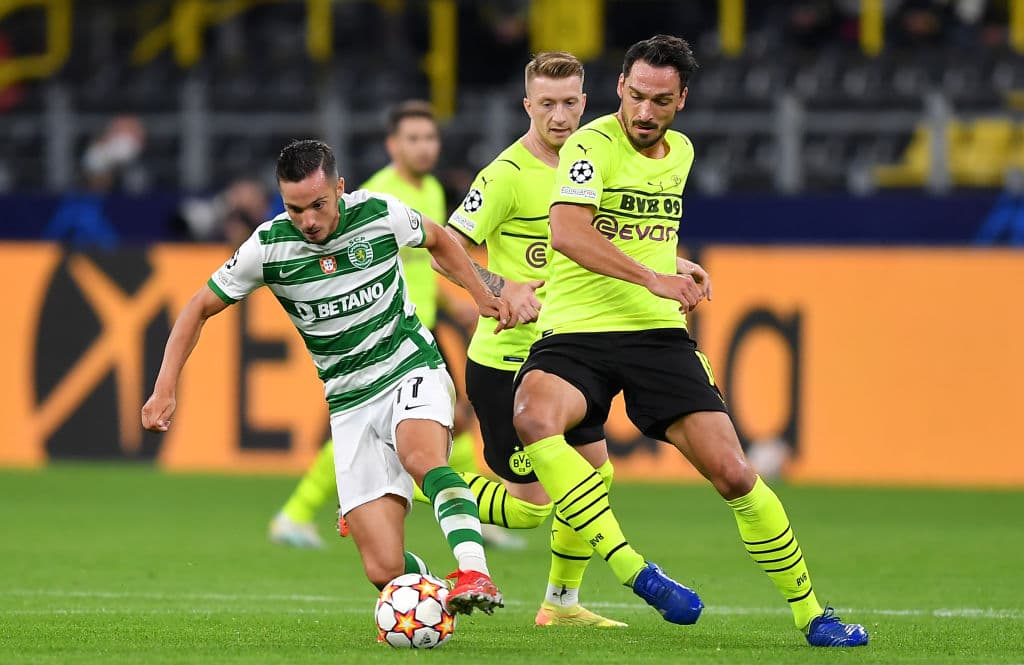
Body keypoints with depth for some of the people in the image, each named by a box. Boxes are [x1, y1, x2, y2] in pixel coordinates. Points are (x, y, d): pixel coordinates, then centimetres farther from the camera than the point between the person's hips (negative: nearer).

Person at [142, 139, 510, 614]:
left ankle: (475, 574, -46)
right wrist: (165, 390, -4)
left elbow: (439, 241, 15)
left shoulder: (380, 214, -9)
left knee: (421, 456, -39)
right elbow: (199, 308, 3)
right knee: (385, 570, -11)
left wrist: (482, 296, 6)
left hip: (413, 372, -1)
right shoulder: (269, 246, -10)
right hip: (351, 405, 1)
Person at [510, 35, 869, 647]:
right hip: (575, 332, -5)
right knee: (535, 417, -37)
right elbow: (567, 232, -25)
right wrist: (652, 277, -29)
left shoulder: (681, 153, 14)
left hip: (657, 334, 5)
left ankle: (810, 614, 8)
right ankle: (633, 570, -37)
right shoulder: (594, 145, -8)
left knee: (733, 474, -6)